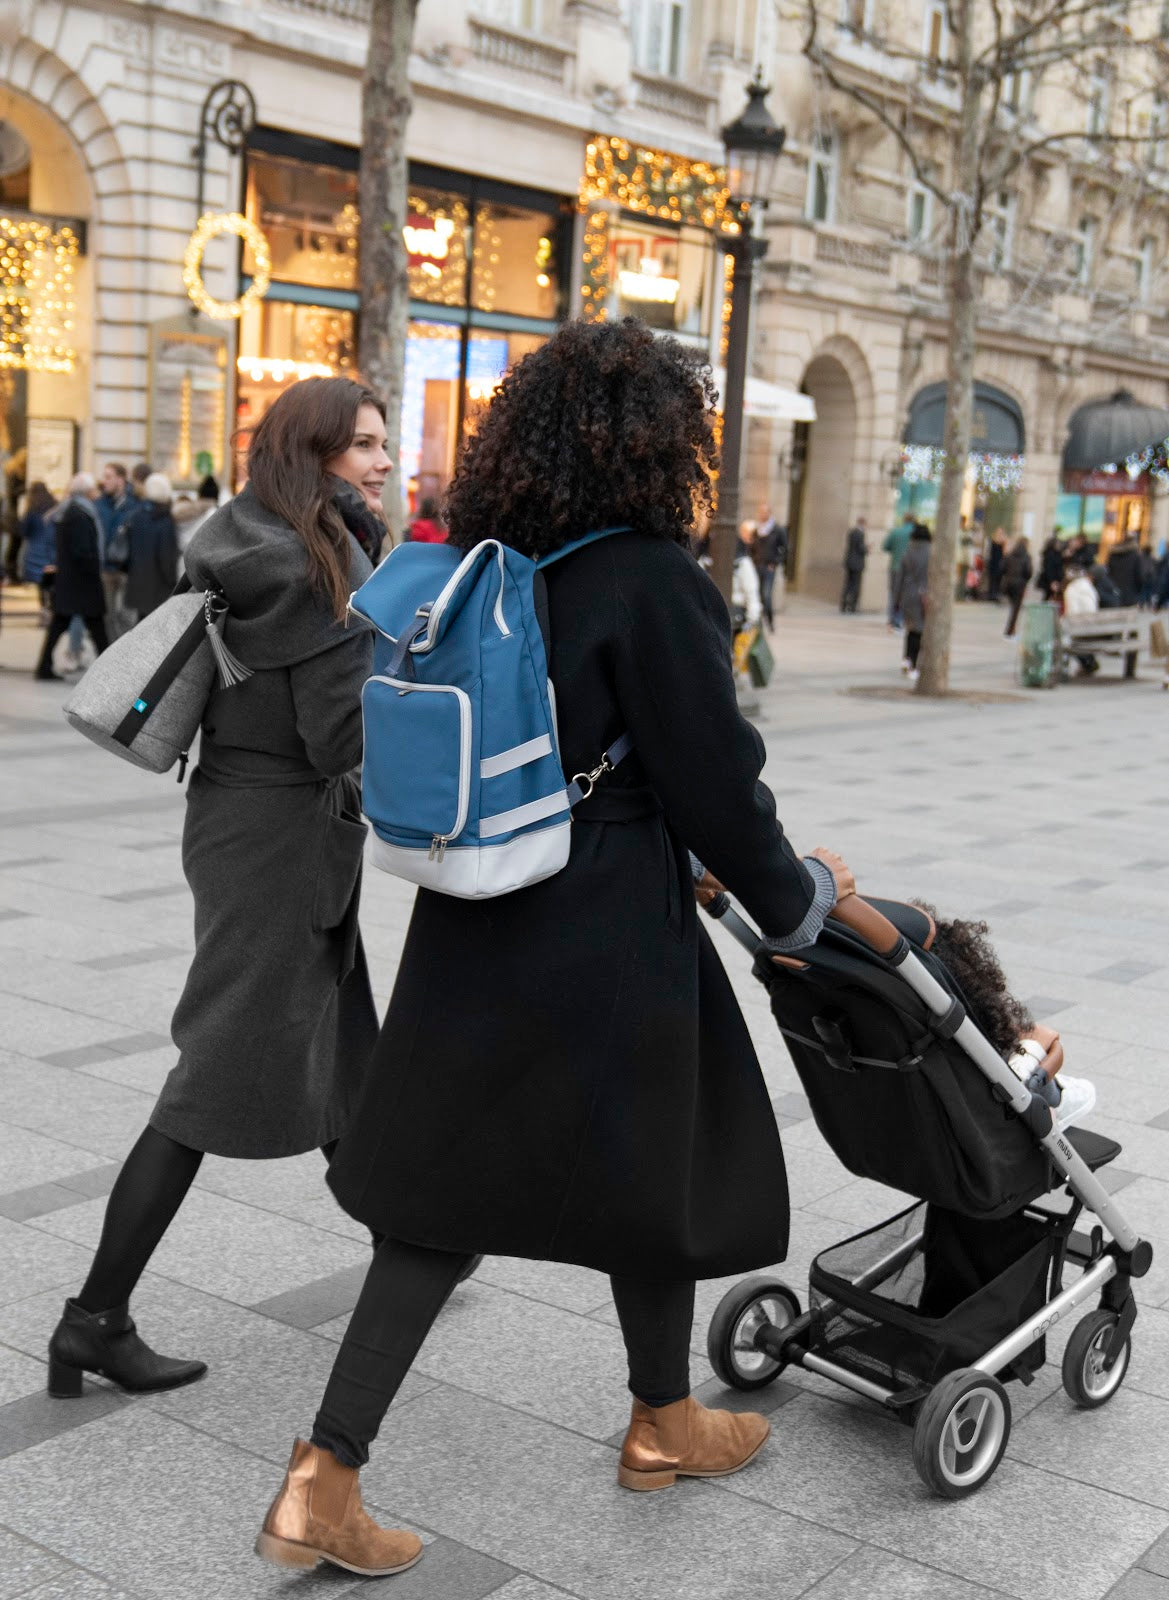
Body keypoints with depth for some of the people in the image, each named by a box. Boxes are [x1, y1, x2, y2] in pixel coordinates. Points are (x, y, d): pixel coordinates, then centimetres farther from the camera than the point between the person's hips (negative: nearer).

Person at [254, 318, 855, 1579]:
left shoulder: (490, 567, 4)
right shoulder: (652, 579, -17)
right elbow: (714, 784, -14)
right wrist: (793, 896, 4)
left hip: (474, 928, 6)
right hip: (605, 940, -6)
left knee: (446, 1190, 14)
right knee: (653, 1170, 17)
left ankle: (322, 1485, 12)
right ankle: (663, 1426, 41)